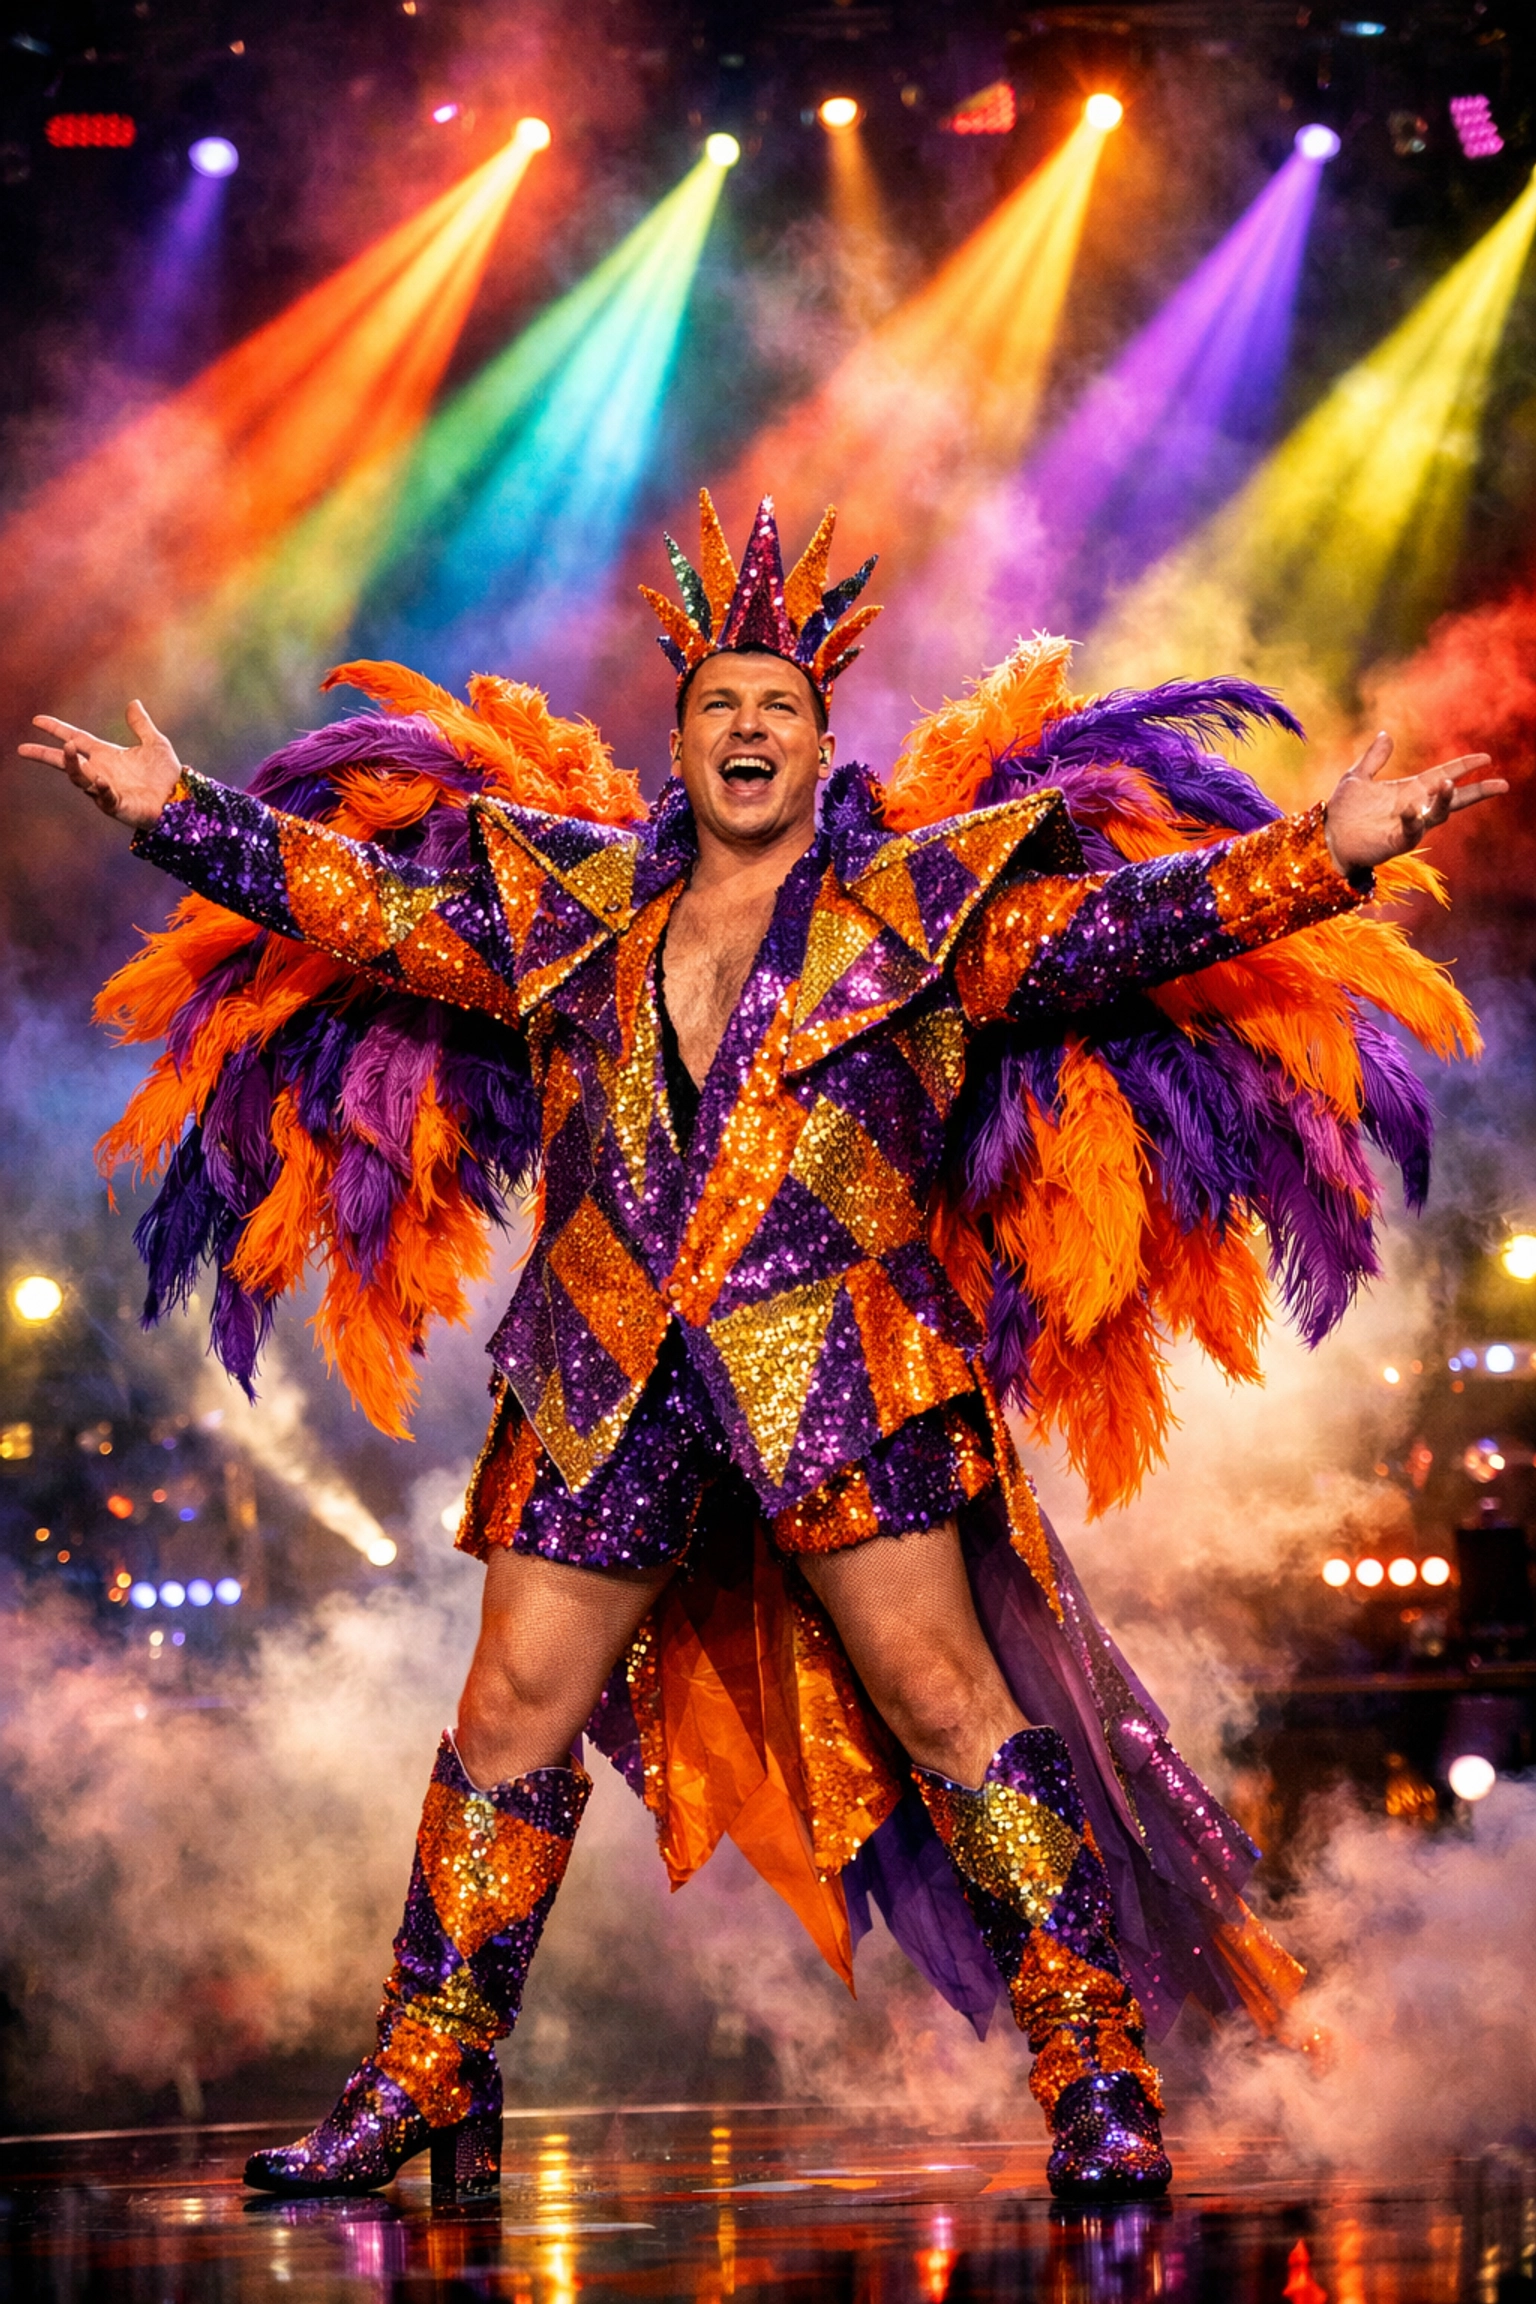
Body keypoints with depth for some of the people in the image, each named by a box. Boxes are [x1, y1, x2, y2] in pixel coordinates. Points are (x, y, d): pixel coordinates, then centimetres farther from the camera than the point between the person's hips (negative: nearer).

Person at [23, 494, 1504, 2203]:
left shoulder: (924, 909, 7)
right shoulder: (566, 907, 16)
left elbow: (1130, 917, -1)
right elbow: (363, 898, 19)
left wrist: (1327, 852, -12)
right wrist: (178, 814, 15)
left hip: (843, 1372, -3)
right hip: (604, 1382, 3)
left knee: (942, 1694, -7)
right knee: (513, 1710, 4)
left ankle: (1097, 2073, 0)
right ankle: (421, 2088, 14)